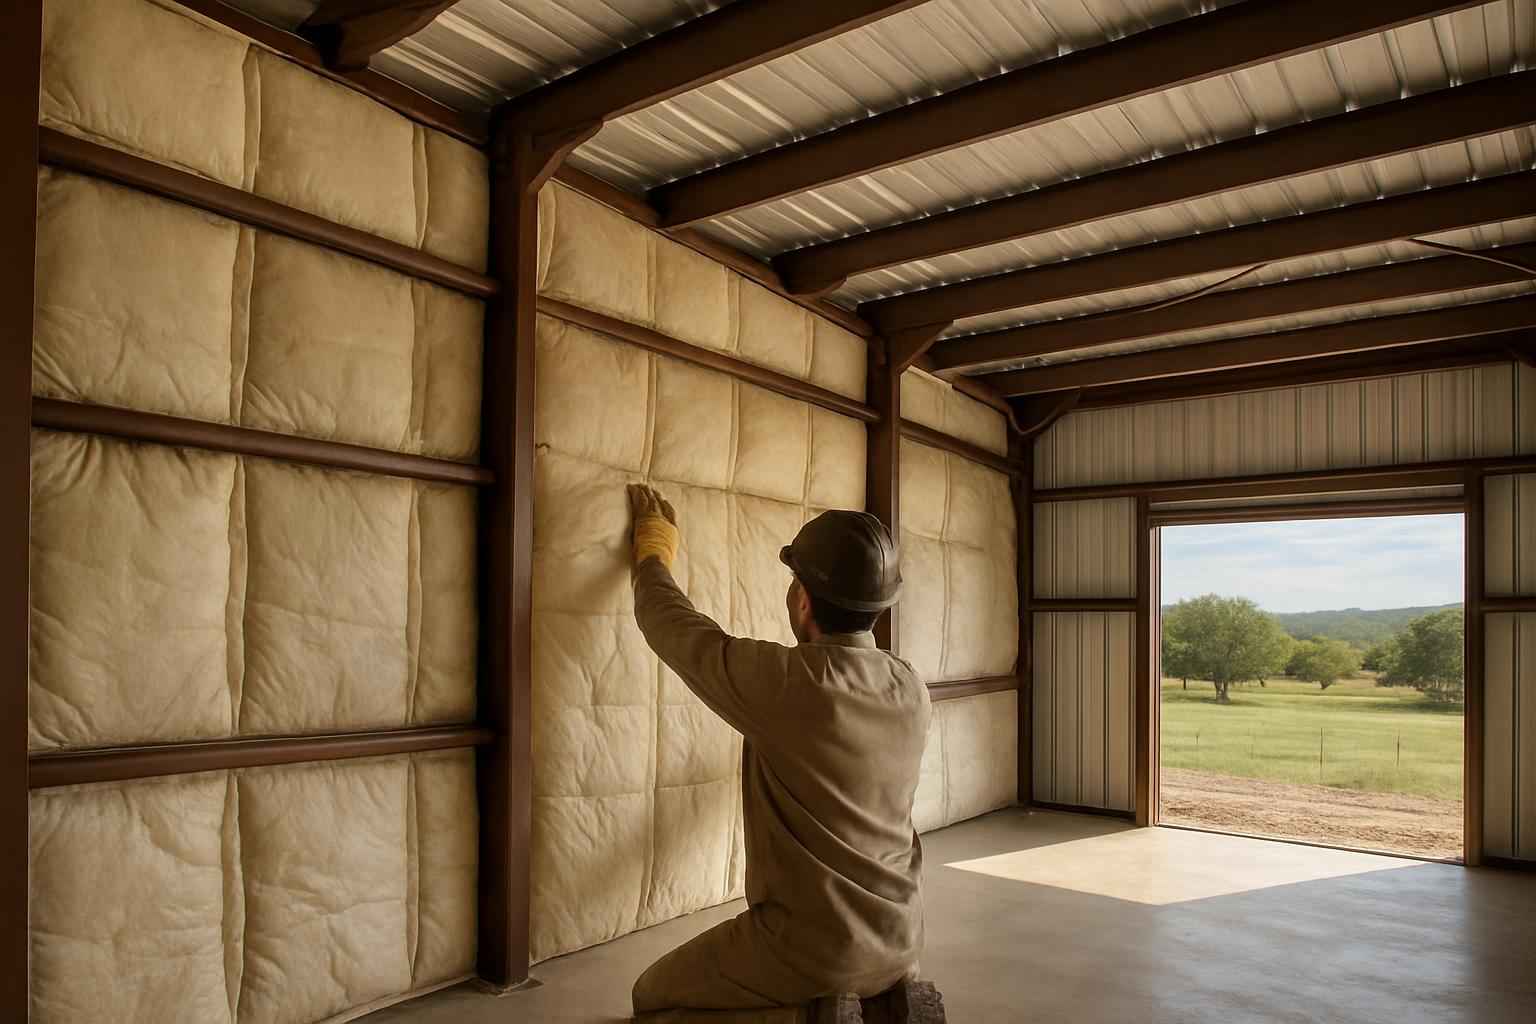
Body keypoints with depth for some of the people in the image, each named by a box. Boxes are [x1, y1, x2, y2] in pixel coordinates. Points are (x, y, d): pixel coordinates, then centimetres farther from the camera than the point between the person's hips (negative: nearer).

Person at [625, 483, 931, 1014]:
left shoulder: (783, 680, -23)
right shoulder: (913, 691, -5)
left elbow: (672, 629, -7)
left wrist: (655, 549, 12)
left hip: (810, 955, -6)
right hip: (898, 943, 6)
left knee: (653, 994, 19)